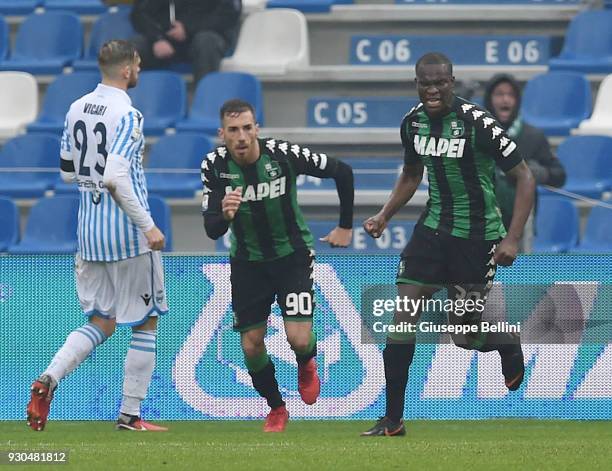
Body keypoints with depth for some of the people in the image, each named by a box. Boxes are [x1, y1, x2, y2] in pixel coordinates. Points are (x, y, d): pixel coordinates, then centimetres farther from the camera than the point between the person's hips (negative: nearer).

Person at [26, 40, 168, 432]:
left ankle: (49, 378, -10)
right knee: (146, 322, 7)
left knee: (100, 322, 14)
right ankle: (130, 415, 8)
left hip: (90, 230, 7)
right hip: (128, 232, -7)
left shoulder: (77, 110, 7)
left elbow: (68, 173, 15)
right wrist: (148, 226, -22)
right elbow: (115, 179, -25)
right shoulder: (127, 114, -16)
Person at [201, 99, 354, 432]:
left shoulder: (284, 154, -21)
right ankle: (276, 409, 26)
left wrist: (345, 227, -1)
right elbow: (212, 230, -16)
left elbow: (342, 172, -9)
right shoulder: (214, 166, -15)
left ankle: (306, 365, 25)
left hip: (292, 254, -2)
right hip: (247, 261, 2)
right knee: (251, 346, -1)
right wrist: (224, 214, -40)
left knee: (299, 339, -14)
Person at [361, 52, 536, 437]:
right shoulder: (414, 122, 0)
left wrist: (512, 239, -22)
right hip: (435, 228, 5)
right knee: (403, 314, -7)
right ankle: (393, 420, -1)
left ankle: (510, 347, 40)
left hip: (478, 234, -5)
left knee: (465, 328, 3)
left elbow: (524, 177, -15)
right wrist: (385, 215, 8)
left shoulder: (476, 123, -19)